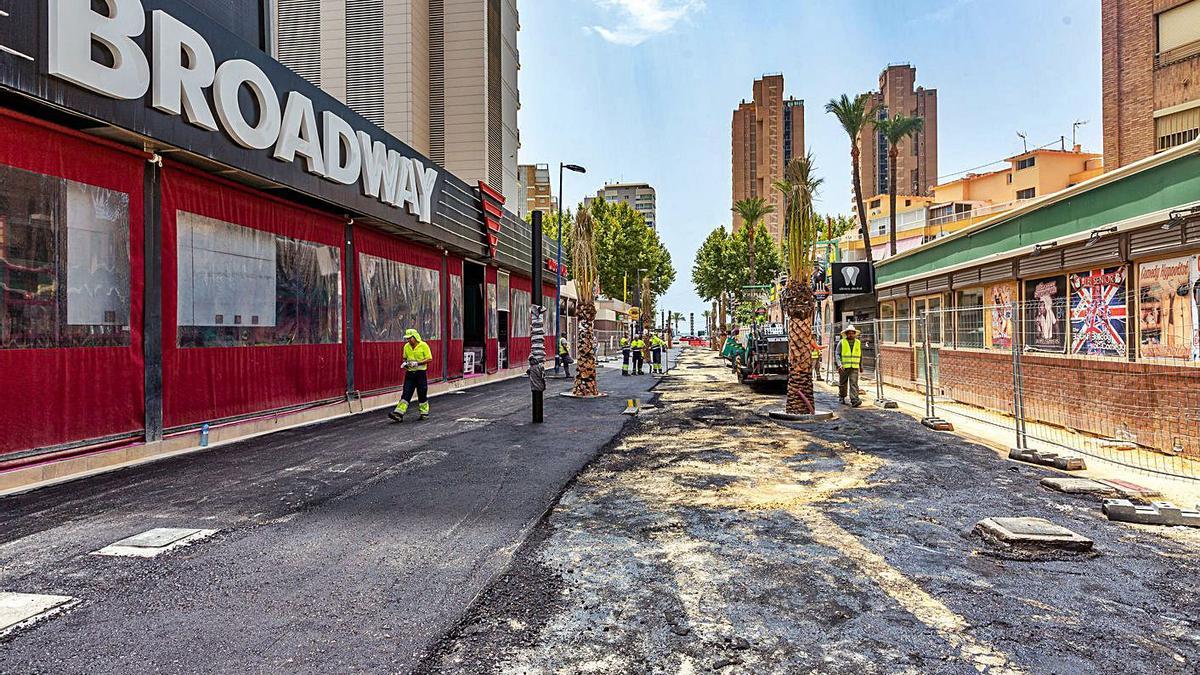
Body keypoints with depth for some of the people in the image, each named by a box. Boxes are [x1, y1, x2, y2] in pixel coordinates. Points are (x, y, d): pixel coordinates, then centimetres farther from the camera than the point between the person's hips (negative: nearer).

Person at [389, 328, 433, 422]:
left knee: (422, 394, 5)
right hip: (409, 373, 4)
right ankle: (399, 413, -7)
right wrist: (405, 363, 0)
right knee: (406, 394, -2)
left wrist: (417, 363, -19)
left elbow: (429, 358, -10)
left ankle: (424, 413, 19)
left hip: (420, 373, -4)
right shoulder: (406, 346, 8)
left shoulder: (423, 345, -8)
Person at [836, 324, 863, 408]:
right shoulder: (841, 343, -1)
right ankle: (841, 397, 31)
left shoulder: (858, 342, 9)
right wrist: (839, 364, -19)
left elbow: (860, 355, 20)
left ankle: (854, 400, -18)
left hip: (854, 367, 1)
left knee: (854, 383, -11)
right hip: (843, 367, -1)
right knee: (842, 384, 10)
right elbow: (837, 354, -5)